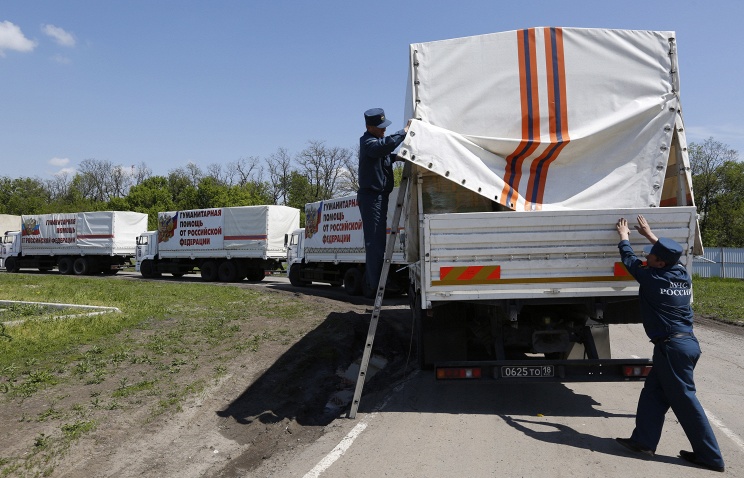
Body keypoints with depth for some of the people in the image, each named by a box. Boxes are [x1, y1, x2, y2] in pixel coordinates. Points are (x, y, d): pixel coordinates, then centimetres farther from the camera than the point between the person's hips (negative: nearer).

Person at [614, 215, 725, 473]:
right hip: (686, 343, 9)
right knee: (653, 392, 13)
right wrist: (649, 234, 35)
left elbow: (629, 260, 4)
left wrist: (624, 236, 19)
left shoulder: (652, 278, -13)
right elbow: (670, 255, 27)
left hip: (672, 347, -9)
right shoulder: (683, 275, 6)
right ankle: (644, 441, 18)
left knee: (684, 399, 0)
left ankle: (710, 456, 10)